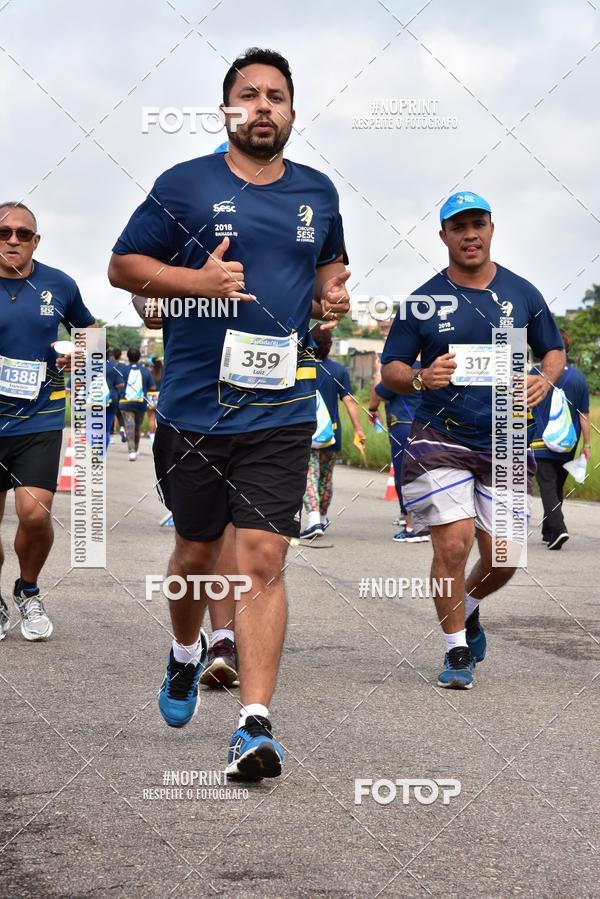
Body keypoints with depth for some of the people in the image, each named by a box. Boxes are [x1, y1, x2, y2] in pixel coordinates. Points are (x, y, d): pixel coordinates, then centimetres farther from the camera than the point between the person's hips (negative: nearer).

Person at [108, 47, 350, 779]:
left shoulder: (317, 193, 10)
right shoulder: (184, 185, -1)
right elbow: (122, 266, 2)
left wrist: (333, 294, 4)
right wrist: (197, 279, -15)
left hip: (281, 410, 1)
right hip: (194, 408, -1)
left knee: (263, 561, -9)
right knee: (196, 553, 14)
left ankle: (255, 725, -8)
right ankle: (186, 654, 45)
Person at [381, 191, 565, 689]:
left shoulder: (522, 294, 5)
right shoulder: (423, 300, 0)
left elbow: (555, 350, 15)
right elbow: (389, 371, 2)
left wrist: (545, 379, -7)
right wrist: (421, 378, -20)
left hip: (505, 443, 2)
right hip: (441, 439, -2)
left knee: (503, 557, 3)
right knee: (452, 545, -12)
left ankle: (469, 607, 37)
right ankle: (457, 651, 7)